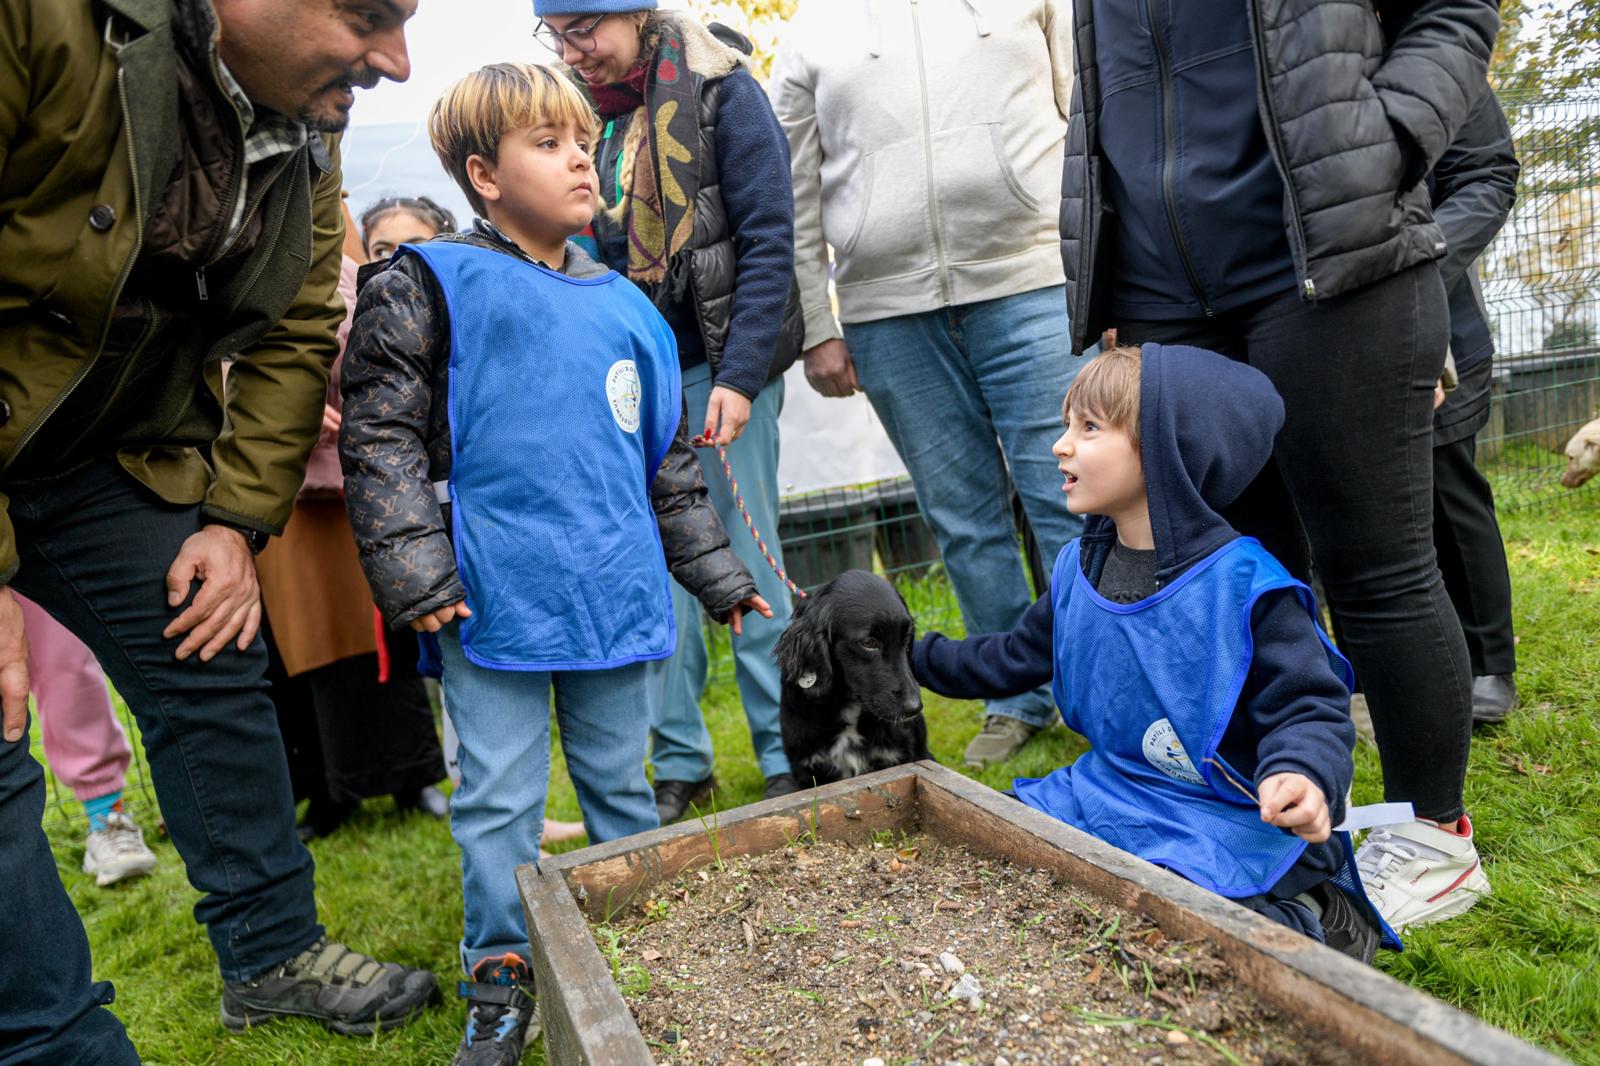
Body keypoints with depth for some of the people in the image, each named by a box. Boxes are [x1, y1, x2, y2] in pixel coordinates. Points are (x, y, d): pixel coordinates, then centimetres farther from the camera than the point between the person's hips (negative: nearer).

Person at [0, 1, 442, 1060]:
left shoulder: (306, 139, -4)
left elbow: (296, 337, 2)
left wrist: (238, 520, -4)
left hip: (109, 454, 6)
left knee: (214, 666, 6)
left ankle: (274, 953, 23)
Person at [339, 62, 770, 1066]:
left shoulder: (625, 306, 12)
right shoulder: (432, 289, -2)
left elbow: (668, 455, 18)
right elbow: (381, 435, -4)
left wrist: (715, 571, 19)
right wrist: (413, 571, -11)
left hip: (614, 594, 4)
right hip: (493, 603, -4)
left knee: (620, 779, 18)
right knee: (500, 797, 6)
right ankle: (503, 980, 25)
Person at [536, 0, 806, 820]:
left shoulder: (718, 91, -4)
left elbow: (769, 238, -9)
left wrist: (740, 375, -17)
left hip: (718, 361, -4)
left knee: (747, 556, 0)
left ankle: (788, 755, 14)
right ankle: (678, 763, 17)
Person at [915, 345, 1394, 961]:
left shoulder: (1241, 583, -19)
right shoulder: (1077, 570, 3)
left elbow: (1308, 707, -16)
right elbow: (1015, 660, 16)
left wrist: (1301, 777, -37)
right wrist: (913, 655, 15)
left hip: (1232, 823, -7)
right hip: (1107, 795, 7)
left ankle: (1316, 924, 4)